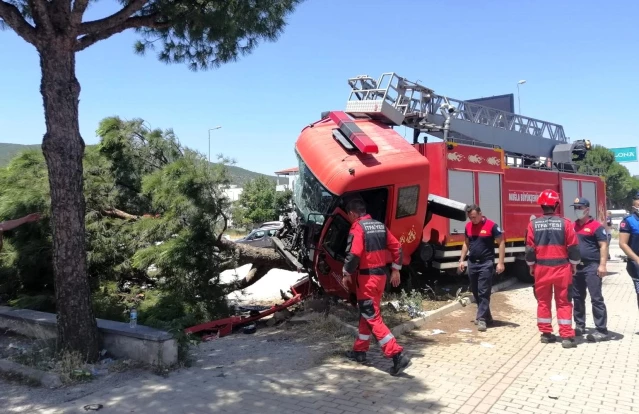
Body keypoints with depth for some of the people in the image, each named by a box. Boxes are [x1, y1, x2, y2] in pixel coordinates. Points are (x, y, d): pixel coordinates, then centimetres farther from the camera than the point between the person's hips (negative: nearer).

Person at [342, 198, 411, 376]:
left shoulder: (357, 227, -14)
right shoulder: (380, 226, 10)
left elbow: (354, 254, -25)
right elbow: (397, 247, 11)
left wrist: (347, 273, -10)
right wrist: (396, 270, 18)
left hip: (366, 277, -9)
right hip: (381, 275, 9)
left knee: (372, 317, -5)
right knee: (366, 313, 20)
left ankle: (398, 355, -11)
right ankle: (359, 351, 30)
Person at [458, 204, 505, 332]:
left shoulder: (491, 225, -10)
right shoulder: (468, 226, 7)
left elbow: (501, 243, -7)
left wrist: (500, 262, -12)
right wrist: (462, 260, 12)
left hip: (486, 263, -6)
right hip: (472, 263, 6)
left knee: (483, 292, -6)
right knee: (476, 292, 12)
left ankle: (482, 319, -4)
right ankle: (486, 316, 25)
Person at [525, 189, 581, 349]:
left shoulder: (533, 224, -3)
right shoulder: (565, 223, -6)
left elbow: (530, 248, 0)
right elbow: (573, 247, -3)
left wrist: (531, 265, 13)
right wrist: (574, 264, 10)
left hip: (541, 268, 1)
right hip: (561, 267, -1)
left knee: (543, 301, 12)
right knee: (563, 302, 5)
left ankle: (546, 333, 18)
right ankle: (566, 336, 3)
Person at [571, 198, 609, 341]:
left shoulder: (596, 226, -7)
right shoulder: (573, 226, 13)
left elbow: (603, 245, -11)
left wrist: (602, 265, -19)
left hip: (591, 267, -7)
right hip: (576, 266, 7)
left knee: (596, 298, -6)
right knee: (577, 298, 13)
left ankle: (602, 331, -2)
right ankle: (579, 326, 24)